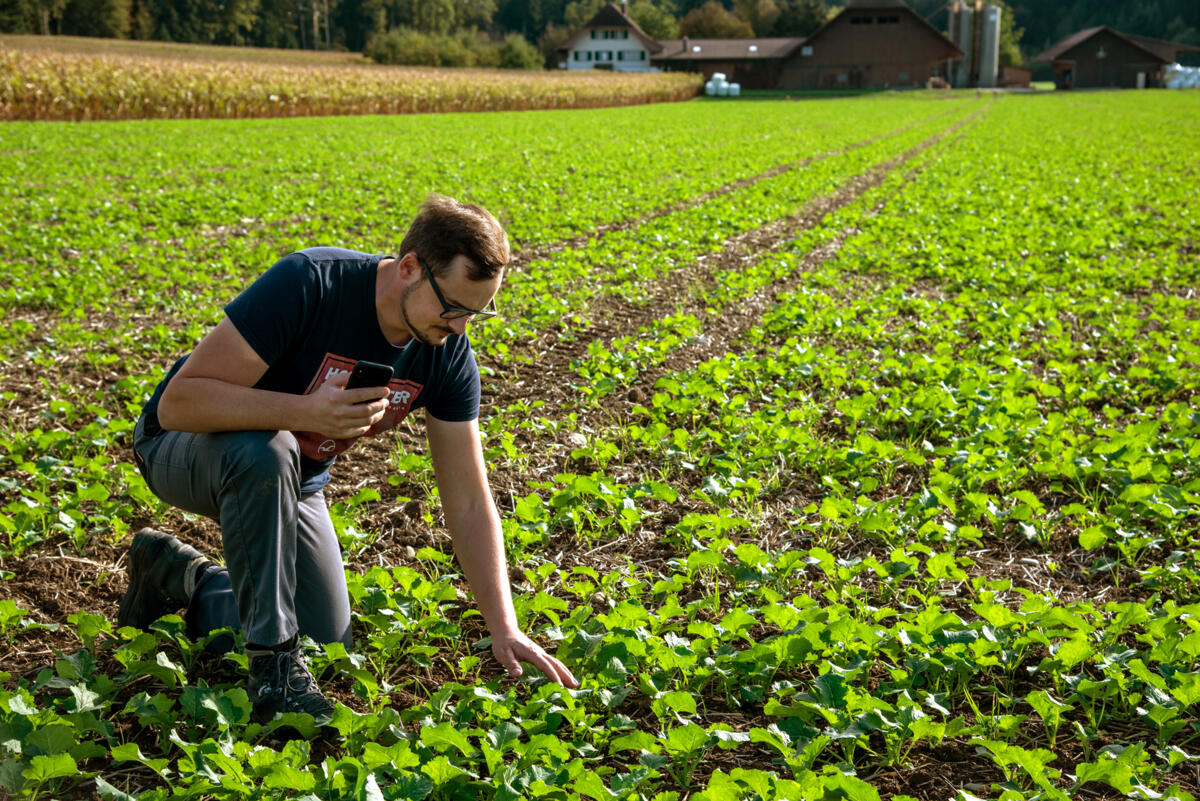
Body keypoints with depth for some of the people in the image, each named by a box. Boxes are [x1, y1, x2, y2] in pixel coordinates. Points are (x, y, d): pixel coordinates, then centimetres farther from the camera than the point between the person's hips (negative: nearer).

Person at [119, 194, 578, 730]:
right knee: (265, 454, -40)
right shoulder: (307, 285, -33)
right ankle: (272, 666, -24)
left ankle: (184, 576, 24)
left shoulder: (447, 351, -16)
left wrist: (504, 628, -18)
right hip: (185, 448, -5)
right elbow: (179, 402, -33)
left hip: (291, 482, 6)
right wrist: (307, 412, -46)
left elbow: (469, 503, -11)